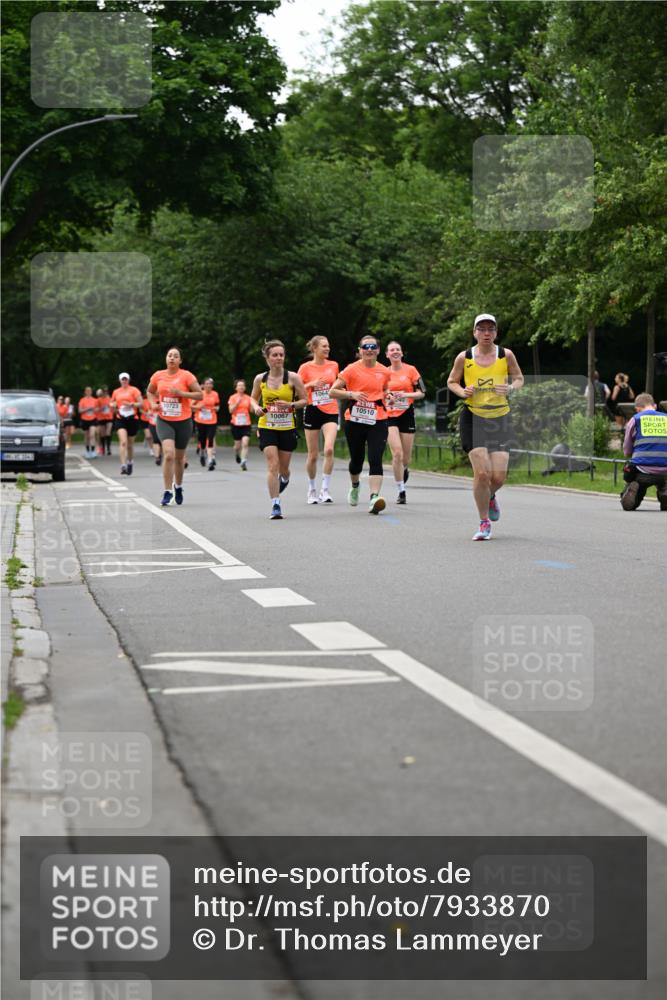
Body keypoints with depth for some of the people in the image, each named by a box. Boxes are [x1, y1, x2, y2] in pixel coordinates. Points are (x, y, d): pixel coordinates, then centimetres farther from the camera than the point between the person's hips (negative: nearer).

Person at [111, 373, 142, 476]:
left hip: (132, 419, -1)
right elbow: (112, 404, 23)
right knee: (123, 442, -18)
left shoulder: (134, 390, 1)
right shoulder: (116, 392, 11)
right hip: (120, 419, 1)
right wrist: (113, 407, 0)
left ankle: (130, 462, 35)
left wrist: (131, 404, -20)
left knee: (130, 444, 10)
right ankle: (123, 466, -24)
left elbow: (140, 404, -4)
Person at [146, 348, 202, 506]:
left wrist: (181, 393, -19)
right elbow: (150, 392, 19)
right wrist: (153, 404, 0)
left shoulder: (186, 376, -7)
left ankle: (178, 486, 39)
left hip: (183, 421, 0)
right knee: (168, 454, -18)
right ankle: (168, 492, -13)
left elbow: (199, 394, -9)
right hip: (164, 421, 0)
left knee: (179, 457, 12)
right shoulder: (158, 375, 1)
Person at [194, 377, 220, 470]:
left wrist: (216, 408, -6)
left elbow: (217, 406, 17)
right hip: (200, 421, 0)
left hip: (212, 421, 0)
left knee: (210, 440, -13)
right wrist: (198, 407, -15)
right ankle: (202, 453, 40)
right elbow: (192, 406, 3)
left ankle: (211, 460, -17)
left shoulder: (215, 394, 3)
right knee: (202, 440, 7)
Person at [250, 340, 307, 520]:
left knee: (283, 468, 10)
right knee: (272, 465, -13)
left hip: (287, 428, 0)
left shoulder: (292, 377, -6)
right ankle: (275, 506, -11)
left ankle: (284, 480, 49)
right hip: (267, 427, 0)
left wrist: (290, 405, -19)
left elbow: (304, 400, -1)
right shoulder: (260, 379, 0)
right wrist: (256, 407, -7)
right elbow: (253, 398, 15)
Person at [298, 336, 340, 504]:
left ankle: (325, 489, -11)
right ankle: (312, 490, 22)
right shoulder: (306, 367, -2)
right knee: (312, 455, 5)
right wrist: (311, 384, -17)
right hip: (312, 411, -1)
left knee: (329, 449, -19)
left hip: (331, 412, 1)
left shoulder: (333, 365, 7)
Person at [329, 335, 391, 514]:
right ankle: (354, 486, 44)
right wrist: (352, 394, -17)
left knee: (375, 459, -15)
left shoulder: (384, 371, 7)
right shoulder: (352, 369, -2)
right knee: (357, 459, 12)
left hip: (378, 421, 1)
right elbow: (332, 392, -3)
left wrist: (388, 397, 4)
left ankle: (374, 497, -25)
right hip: (355, 421, -1)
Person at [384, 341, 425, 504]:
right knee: (397, 453, -16)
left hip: (407, 415, 0)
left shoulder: (410, 370, 0)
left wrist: (406, 395, -15)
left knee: (406, 457, 7)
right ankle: (401, 491, -7)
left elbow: (421, 393, 0)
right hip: (389, 416, 0)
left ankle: (404, 470, 45)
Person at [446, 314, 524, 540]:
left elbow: (519, 378, 12)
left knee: (499, 476, -4)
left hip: (500, 418, 1)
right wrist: (462, 391, -9)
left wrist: (510, 388, -10)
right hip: (473, 419, -1)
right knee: (482, 473, -11)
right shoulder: (464, 358, -1)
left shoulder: (505, 355, 0)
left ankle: (490, 497, 35)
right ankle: (484, 523, 8)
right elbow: (451, 381, 12)